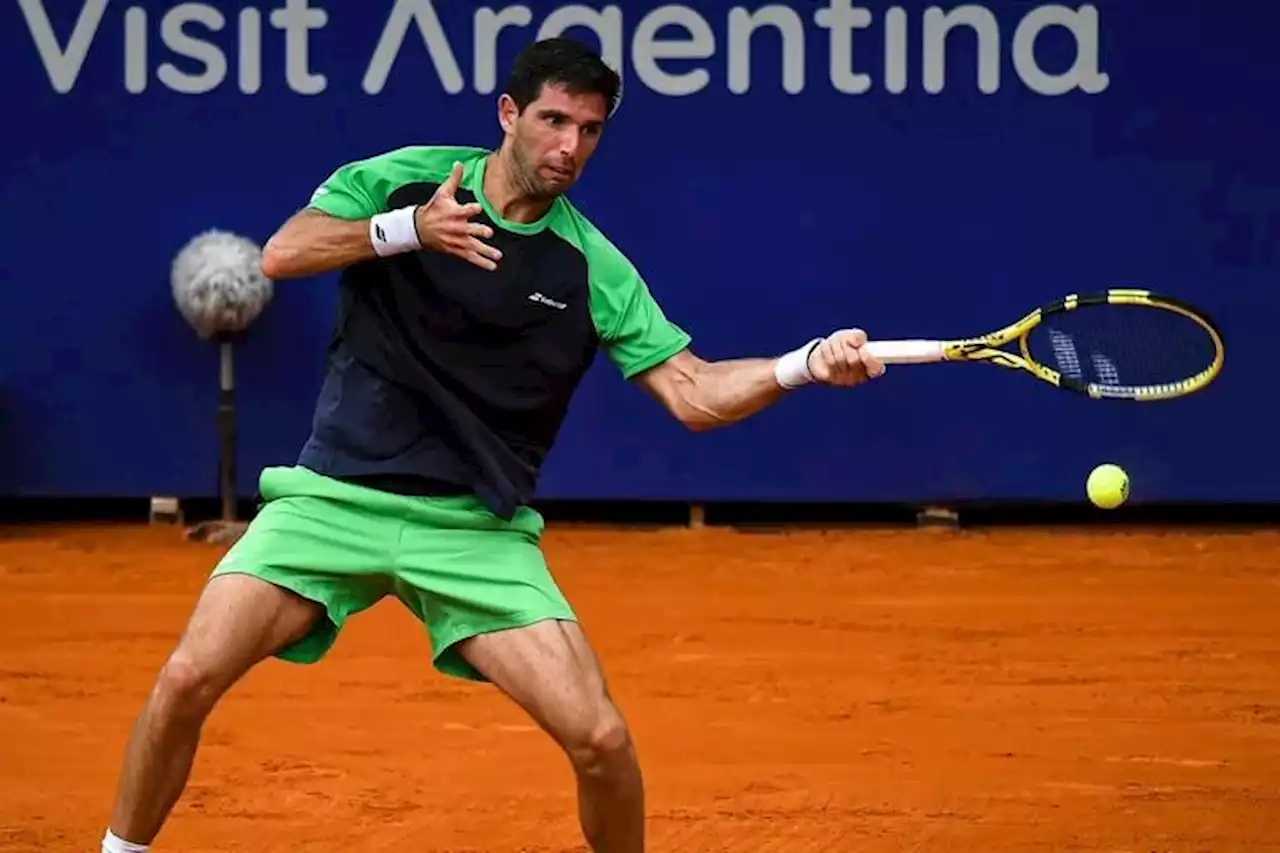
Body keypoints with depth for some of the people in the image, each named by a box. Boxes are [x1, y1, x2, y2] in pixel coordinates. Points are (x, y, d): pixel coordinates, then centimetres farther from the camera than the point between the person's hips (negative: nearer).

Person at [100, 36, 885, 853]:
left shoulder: (593, 267, -1)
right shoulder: (404, 178, -1)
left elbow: (692, 394, -3)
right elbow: (281, 254, -12)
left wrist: (806, 364, -19)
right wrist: (408, 229, -24)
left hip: (475, 532, 1)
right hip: (336, 499, 0)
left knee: (601, 737, -13)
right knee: (187, 681, -15)